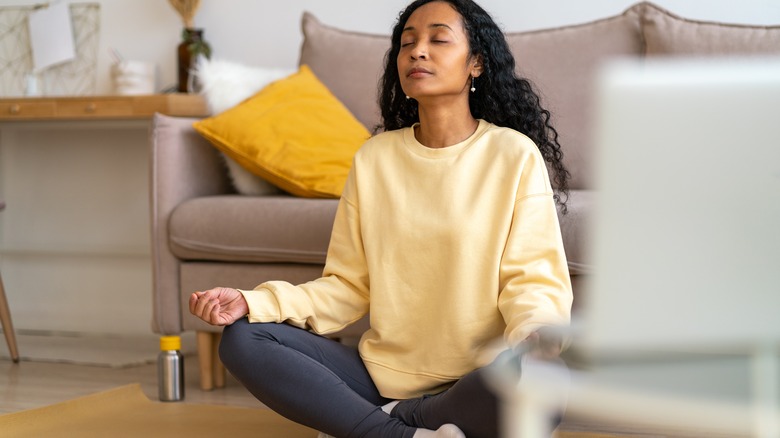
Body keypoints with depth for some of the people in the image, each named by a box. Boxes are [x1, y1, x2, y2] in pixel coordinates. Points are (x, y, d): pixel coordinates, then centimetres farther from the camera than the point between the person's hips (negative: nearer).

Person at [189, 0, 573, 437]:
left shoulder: (514, 155, -3)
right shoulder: (374, 157, 7)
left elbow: (532, 280, -7)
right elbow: (348, 285, 7)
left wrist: (534, 329, -31)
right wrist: (254, 302, -8)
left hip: (475, 385, -3)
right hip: (383, 372, 4)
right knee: (242, 339, -13)